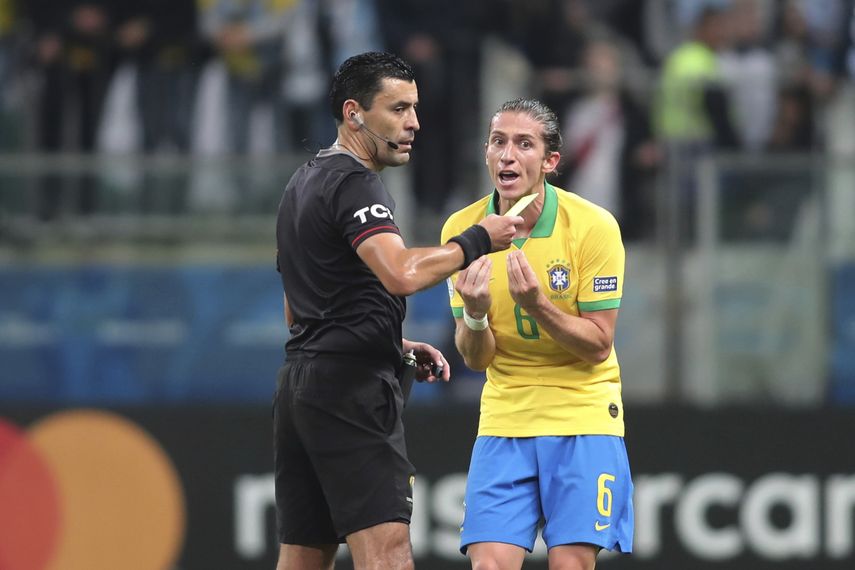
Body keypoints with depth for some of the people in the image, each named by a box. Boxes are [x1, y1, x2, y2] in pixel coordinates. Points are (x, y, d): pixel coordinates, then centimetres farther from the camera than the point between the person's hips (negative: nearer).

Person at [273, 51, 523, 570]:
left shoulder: (306, 183, 22)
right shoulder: (353, 182, -10)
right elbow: (402, 274, -27)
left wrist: (396, 347, 21)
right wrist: (477, 241, -15)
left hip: (300, 385, 10)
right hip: (352, 388, -10)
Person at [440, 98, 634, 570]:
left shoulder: (593, 226, -12)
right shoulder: (462, 229, -3)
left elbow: (598, 345, -11)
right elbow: (475, 358, 0)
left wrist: (536, 305, -27)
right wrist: (475, 315, -23)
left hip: (583, 415, -2)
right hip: (504, 420, 2)